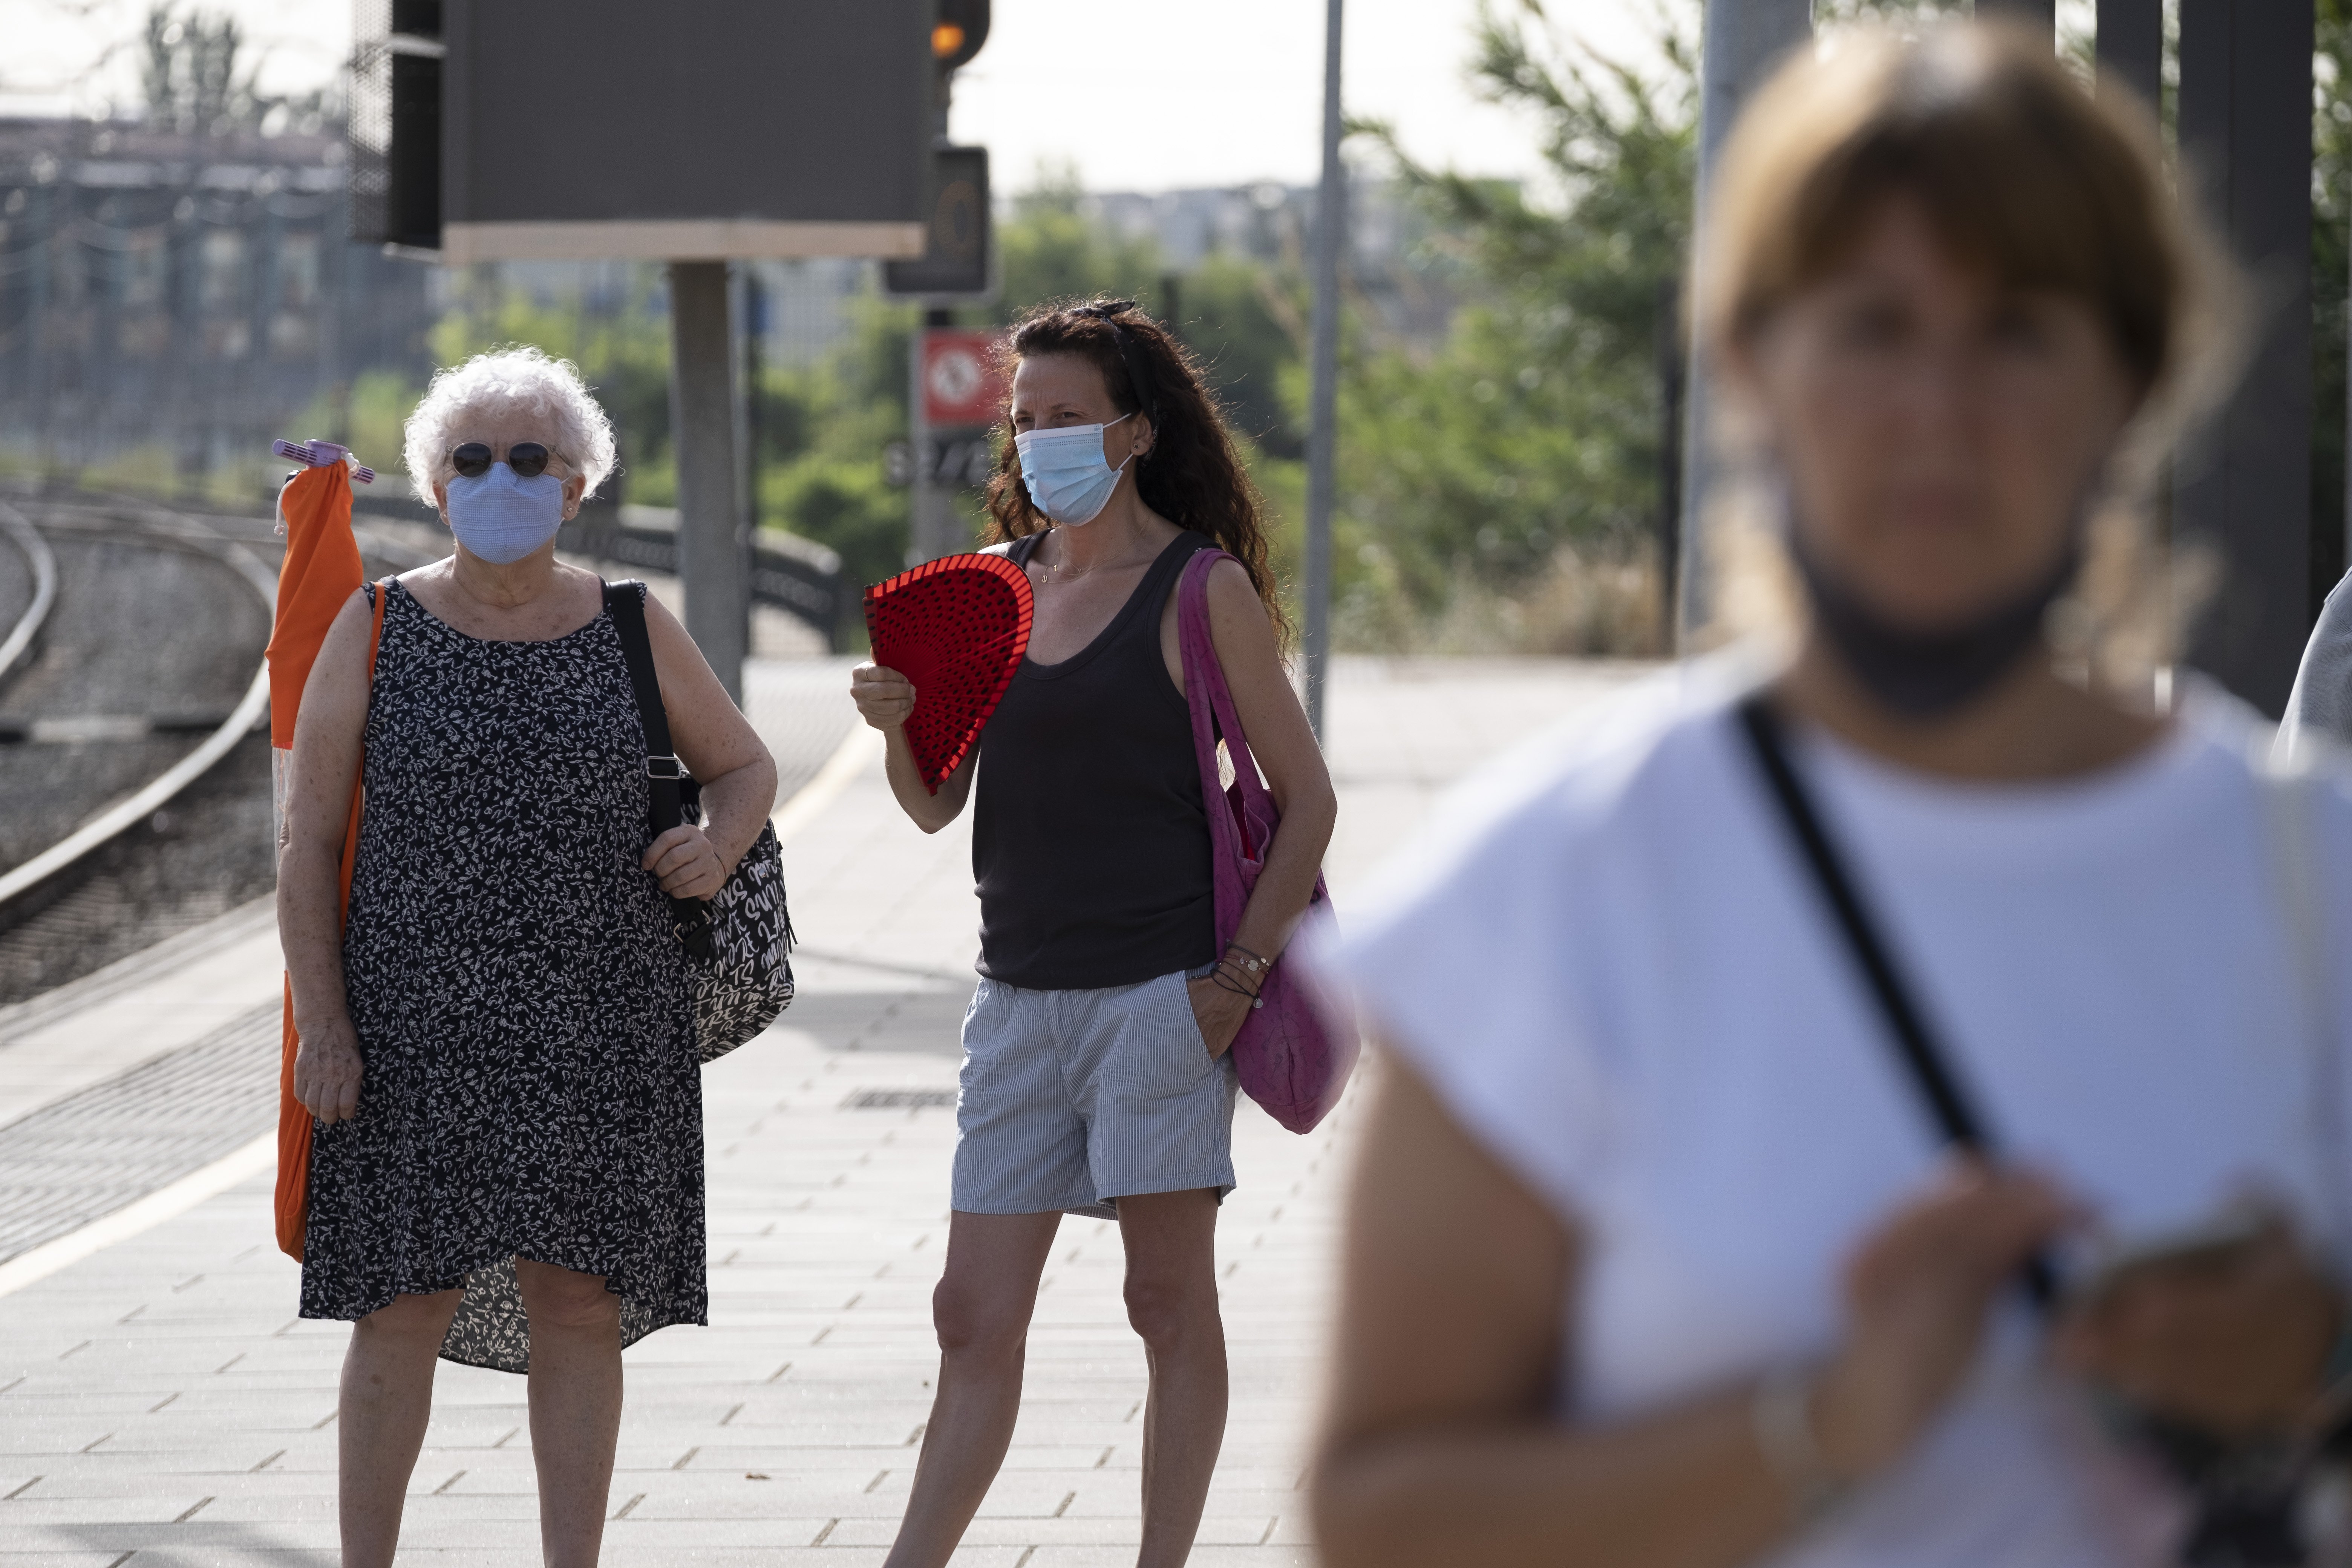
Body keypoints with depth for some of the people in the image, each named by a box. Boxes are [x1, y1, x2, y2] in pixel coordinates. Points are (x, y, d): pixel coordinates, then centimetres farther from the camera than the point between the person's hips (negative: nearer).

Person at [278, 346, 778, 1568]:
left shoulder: (630, 631, 5)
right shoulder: (376, 632, 1)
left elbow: (744, 766, 17)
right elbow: (308, 841, 1)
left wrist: (717, 845, -7)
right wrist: (322, 1023, -8)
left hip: (599, 1034, 1)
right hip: (417, 1038, -1)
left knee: (580, 1304, 3)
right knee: (405, 1308, -2)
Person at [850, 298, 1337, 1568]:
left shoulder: (1202, 590, -4)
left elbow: (1305, 798, -2)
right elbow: (938, 805, 13)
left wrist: (1240, 973, -10)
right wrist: (899, 729, -9)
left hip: (1160, 992, -5)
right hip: (1020, 995, 5)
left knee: (1170, 1302, 1)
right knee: (975, 1318, 3)